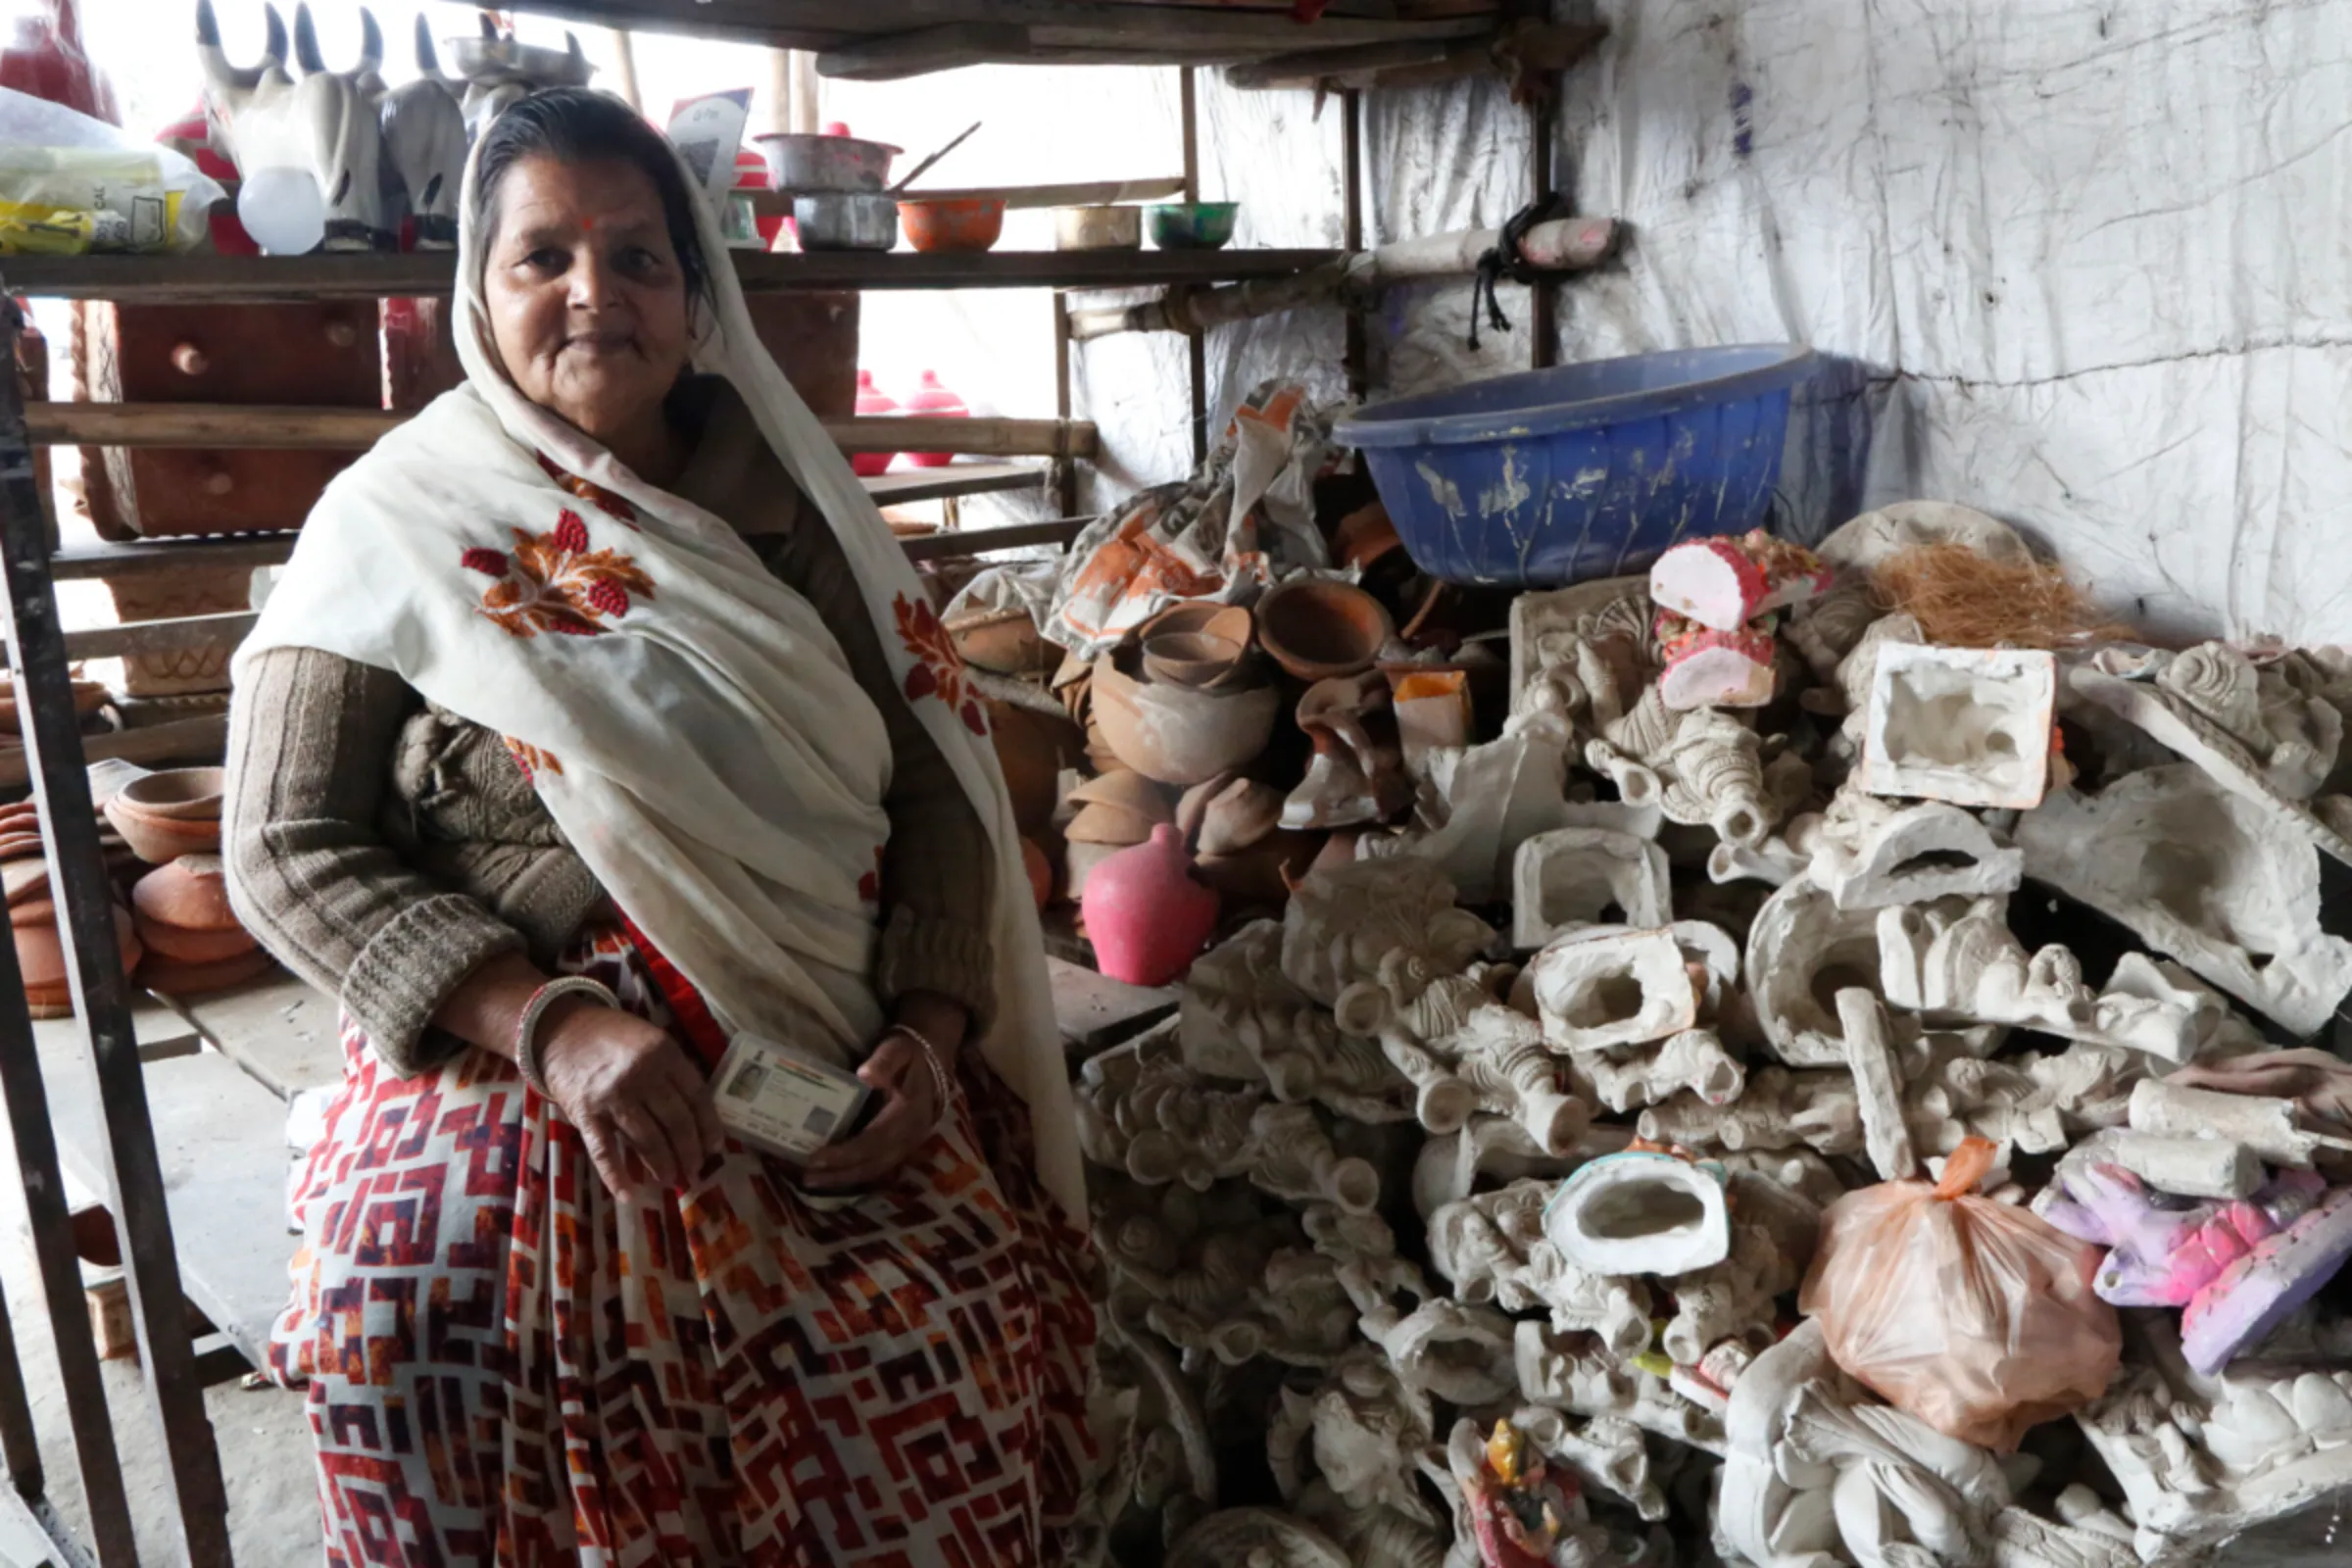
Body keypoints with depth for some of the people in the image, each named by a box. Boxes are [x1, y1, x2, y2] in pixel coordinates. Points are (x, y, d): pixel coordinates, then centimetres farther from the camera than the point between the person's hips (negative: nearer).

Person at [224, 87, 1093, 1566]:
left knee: (940, 1418, -15)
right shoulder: (397, 518, 1)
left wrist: (928, 1030, -7)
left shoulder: (794, 504, 8)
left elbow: (935, 785, 7)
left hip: (835, 1098, 2)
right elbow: (290, 848, -3)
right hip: (516, 1102, -1)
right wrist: (551, 1024, -16)